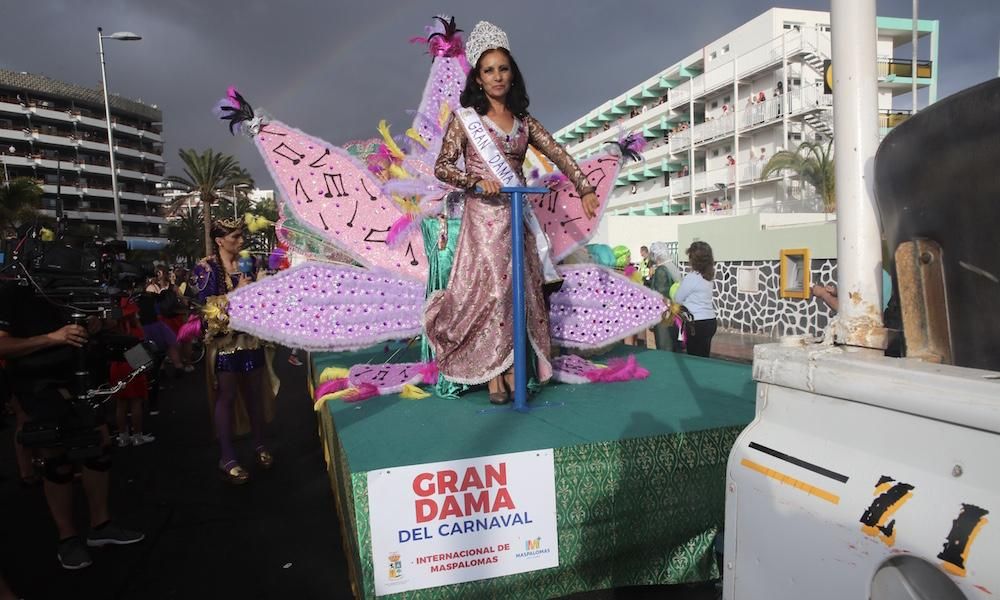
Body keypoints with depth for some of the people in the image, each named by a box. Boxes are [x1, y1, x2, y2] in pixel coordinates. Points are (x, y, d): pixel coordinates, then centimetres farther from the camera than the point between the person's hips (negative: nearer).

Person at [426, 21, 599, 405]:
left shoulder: (524, 121, 12)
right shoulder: (466, 117, 2)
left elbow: (559, 155, 8)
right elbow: (442, 167, -2)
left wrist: (585, 189, -4)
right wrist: (476, 181, -17)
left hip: (517, 215, 4)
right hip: (483, 215, -4)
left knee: (518, 290, 2)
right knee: (492, 288, -9)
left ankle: (511, 371, 11)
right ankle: (493, 378, -2)